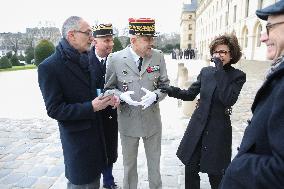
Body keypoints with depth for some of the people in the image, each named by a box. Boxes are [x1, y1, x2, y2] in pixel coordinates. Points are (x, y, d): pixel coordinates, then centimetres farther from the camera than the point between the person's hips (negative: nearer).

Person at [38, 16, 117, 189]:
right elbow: (54, 109, -17)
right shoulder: (49, 67, -17)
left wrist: (106, 98, -7)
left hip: (96, 131, 6)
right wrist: (91, 107, -24)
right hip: (76, 137, -6)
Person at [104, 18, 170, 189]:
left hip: (152, 120, 2)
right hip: (128, 121, -1)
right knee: (129, 163, 21)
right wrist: (122, 96, -22)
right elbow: (109, 88, -2)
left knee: (154, 163, 21)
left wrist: (155, 95, -20)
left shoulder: (158, 56, -7)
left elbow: (165, 84, 1)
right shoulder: (115, 59, -11)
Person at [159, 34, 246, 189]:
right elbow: (190, 94, 6)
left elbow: (228, 100, -22)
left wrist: (219, 71, -19)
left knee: (215, 174, 10)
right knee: (190, 169, 11)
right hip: (197, 126, 4)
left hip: (218, 129, -3)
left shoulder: (238, 76, -5)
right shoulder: (206, 71, 5)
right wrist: (173, 91, -12)